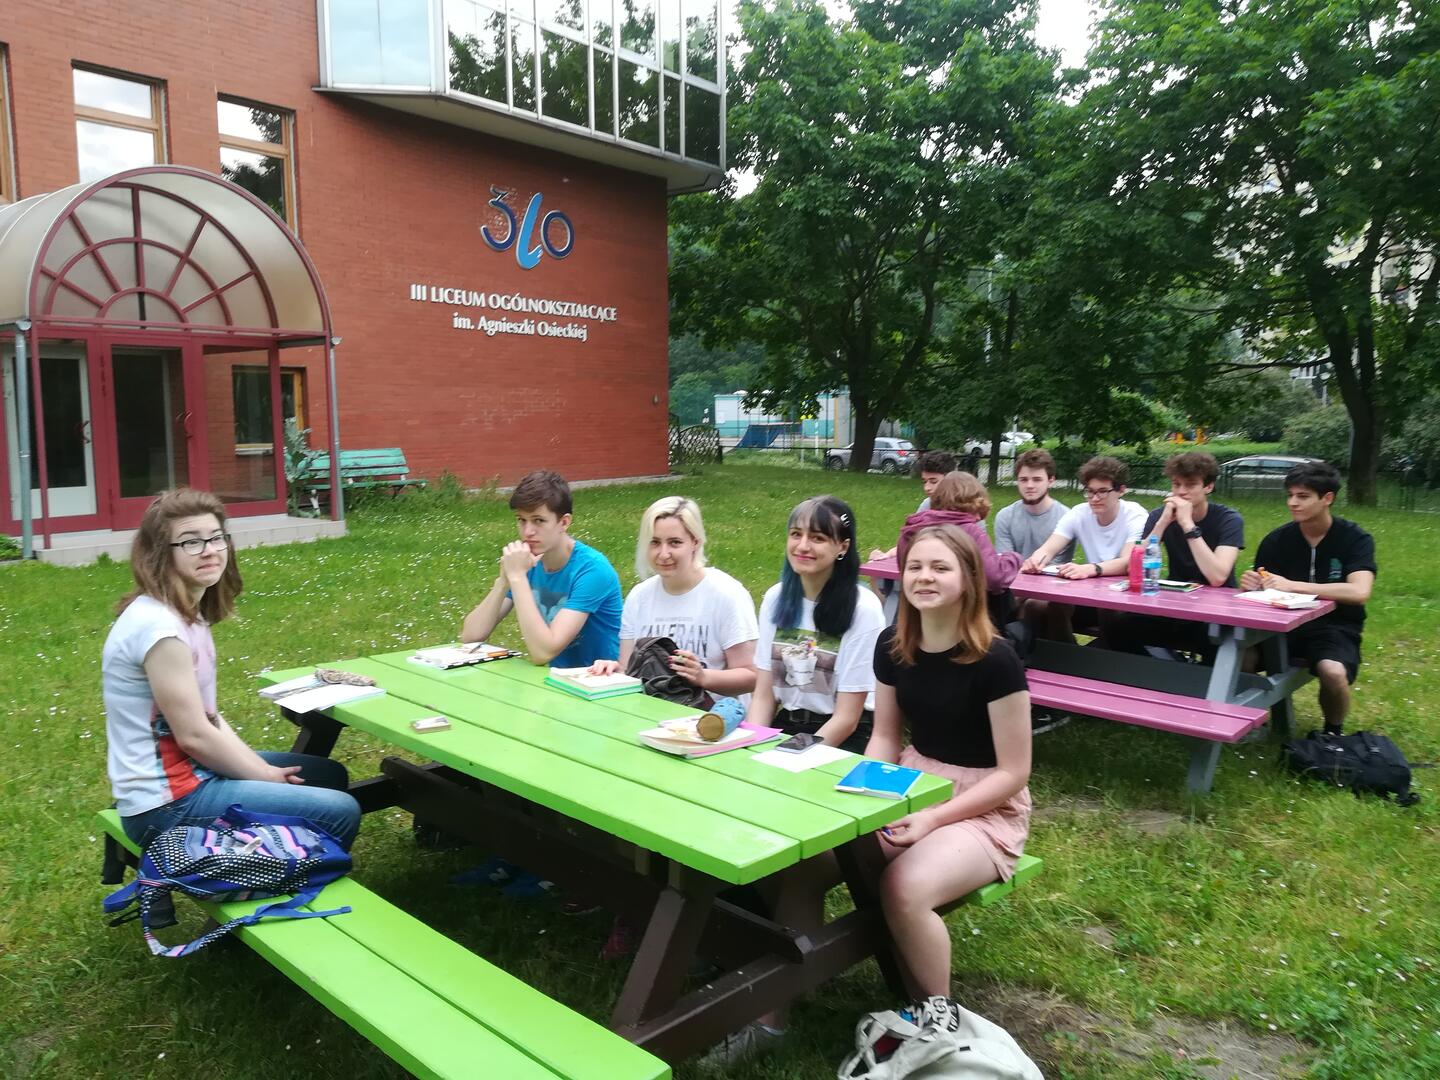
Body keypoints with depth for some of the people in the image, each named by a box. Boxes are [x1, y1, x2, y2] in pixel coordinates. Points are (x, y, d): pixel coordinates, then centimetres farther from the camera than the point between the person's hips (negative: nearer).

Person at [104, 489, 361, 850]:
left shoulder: (188, 613, 6)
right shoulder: (159, 626, -24)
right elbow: (193, 735, -22)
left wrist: (265, 769, 1)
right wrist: (267, 776, -10)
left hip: (189, 770, 10)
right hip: (167, 802, -10)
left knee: (330, 775, 21)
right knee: (341, 813, -13)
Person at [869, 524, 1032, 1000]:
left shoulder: (994, 659, -20)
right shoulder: (892, 645, -3)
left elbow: (1013, 772, -15)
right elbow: (885, 736, 8)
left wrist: (935, 819, -22)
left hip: (985, 809, -5)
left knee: (904, 888, -33)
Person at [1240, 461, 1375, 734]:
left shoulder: (1356, 539, -7)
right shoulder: (1277, 540, 0)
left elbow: (1359, 593, -24)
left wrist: (1292, 585, -30)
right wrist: (1250, 585, -22)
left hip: (1335, 628, -2)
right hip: (1285, 624, 2)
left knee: (1333, 671, -35)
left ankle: (1333, 732, -2)